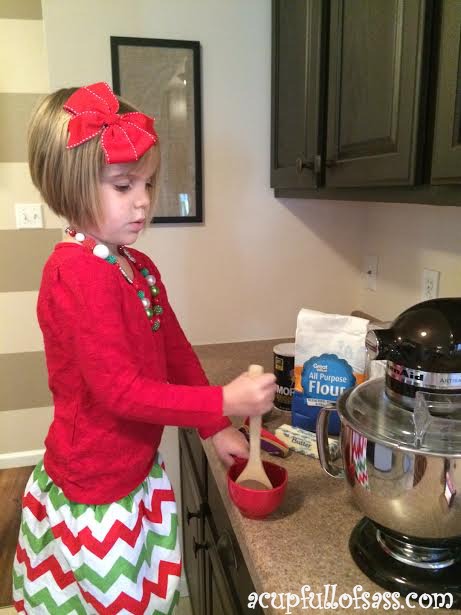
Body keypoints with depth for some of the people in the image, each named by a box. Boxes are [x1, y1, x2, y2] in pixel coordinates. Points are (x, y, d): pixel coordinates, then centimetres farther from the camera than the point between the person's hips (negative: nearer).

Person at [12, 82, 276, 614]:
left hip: (137, 474, 8)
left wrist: (215, 429, 5)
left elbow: (176, 351, 8)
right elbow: (118, 390, -25)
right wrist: (223, 403, -22)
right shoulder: (77, 272, -23)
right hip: (96, 491, -7)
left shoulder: (140, 268, 4)